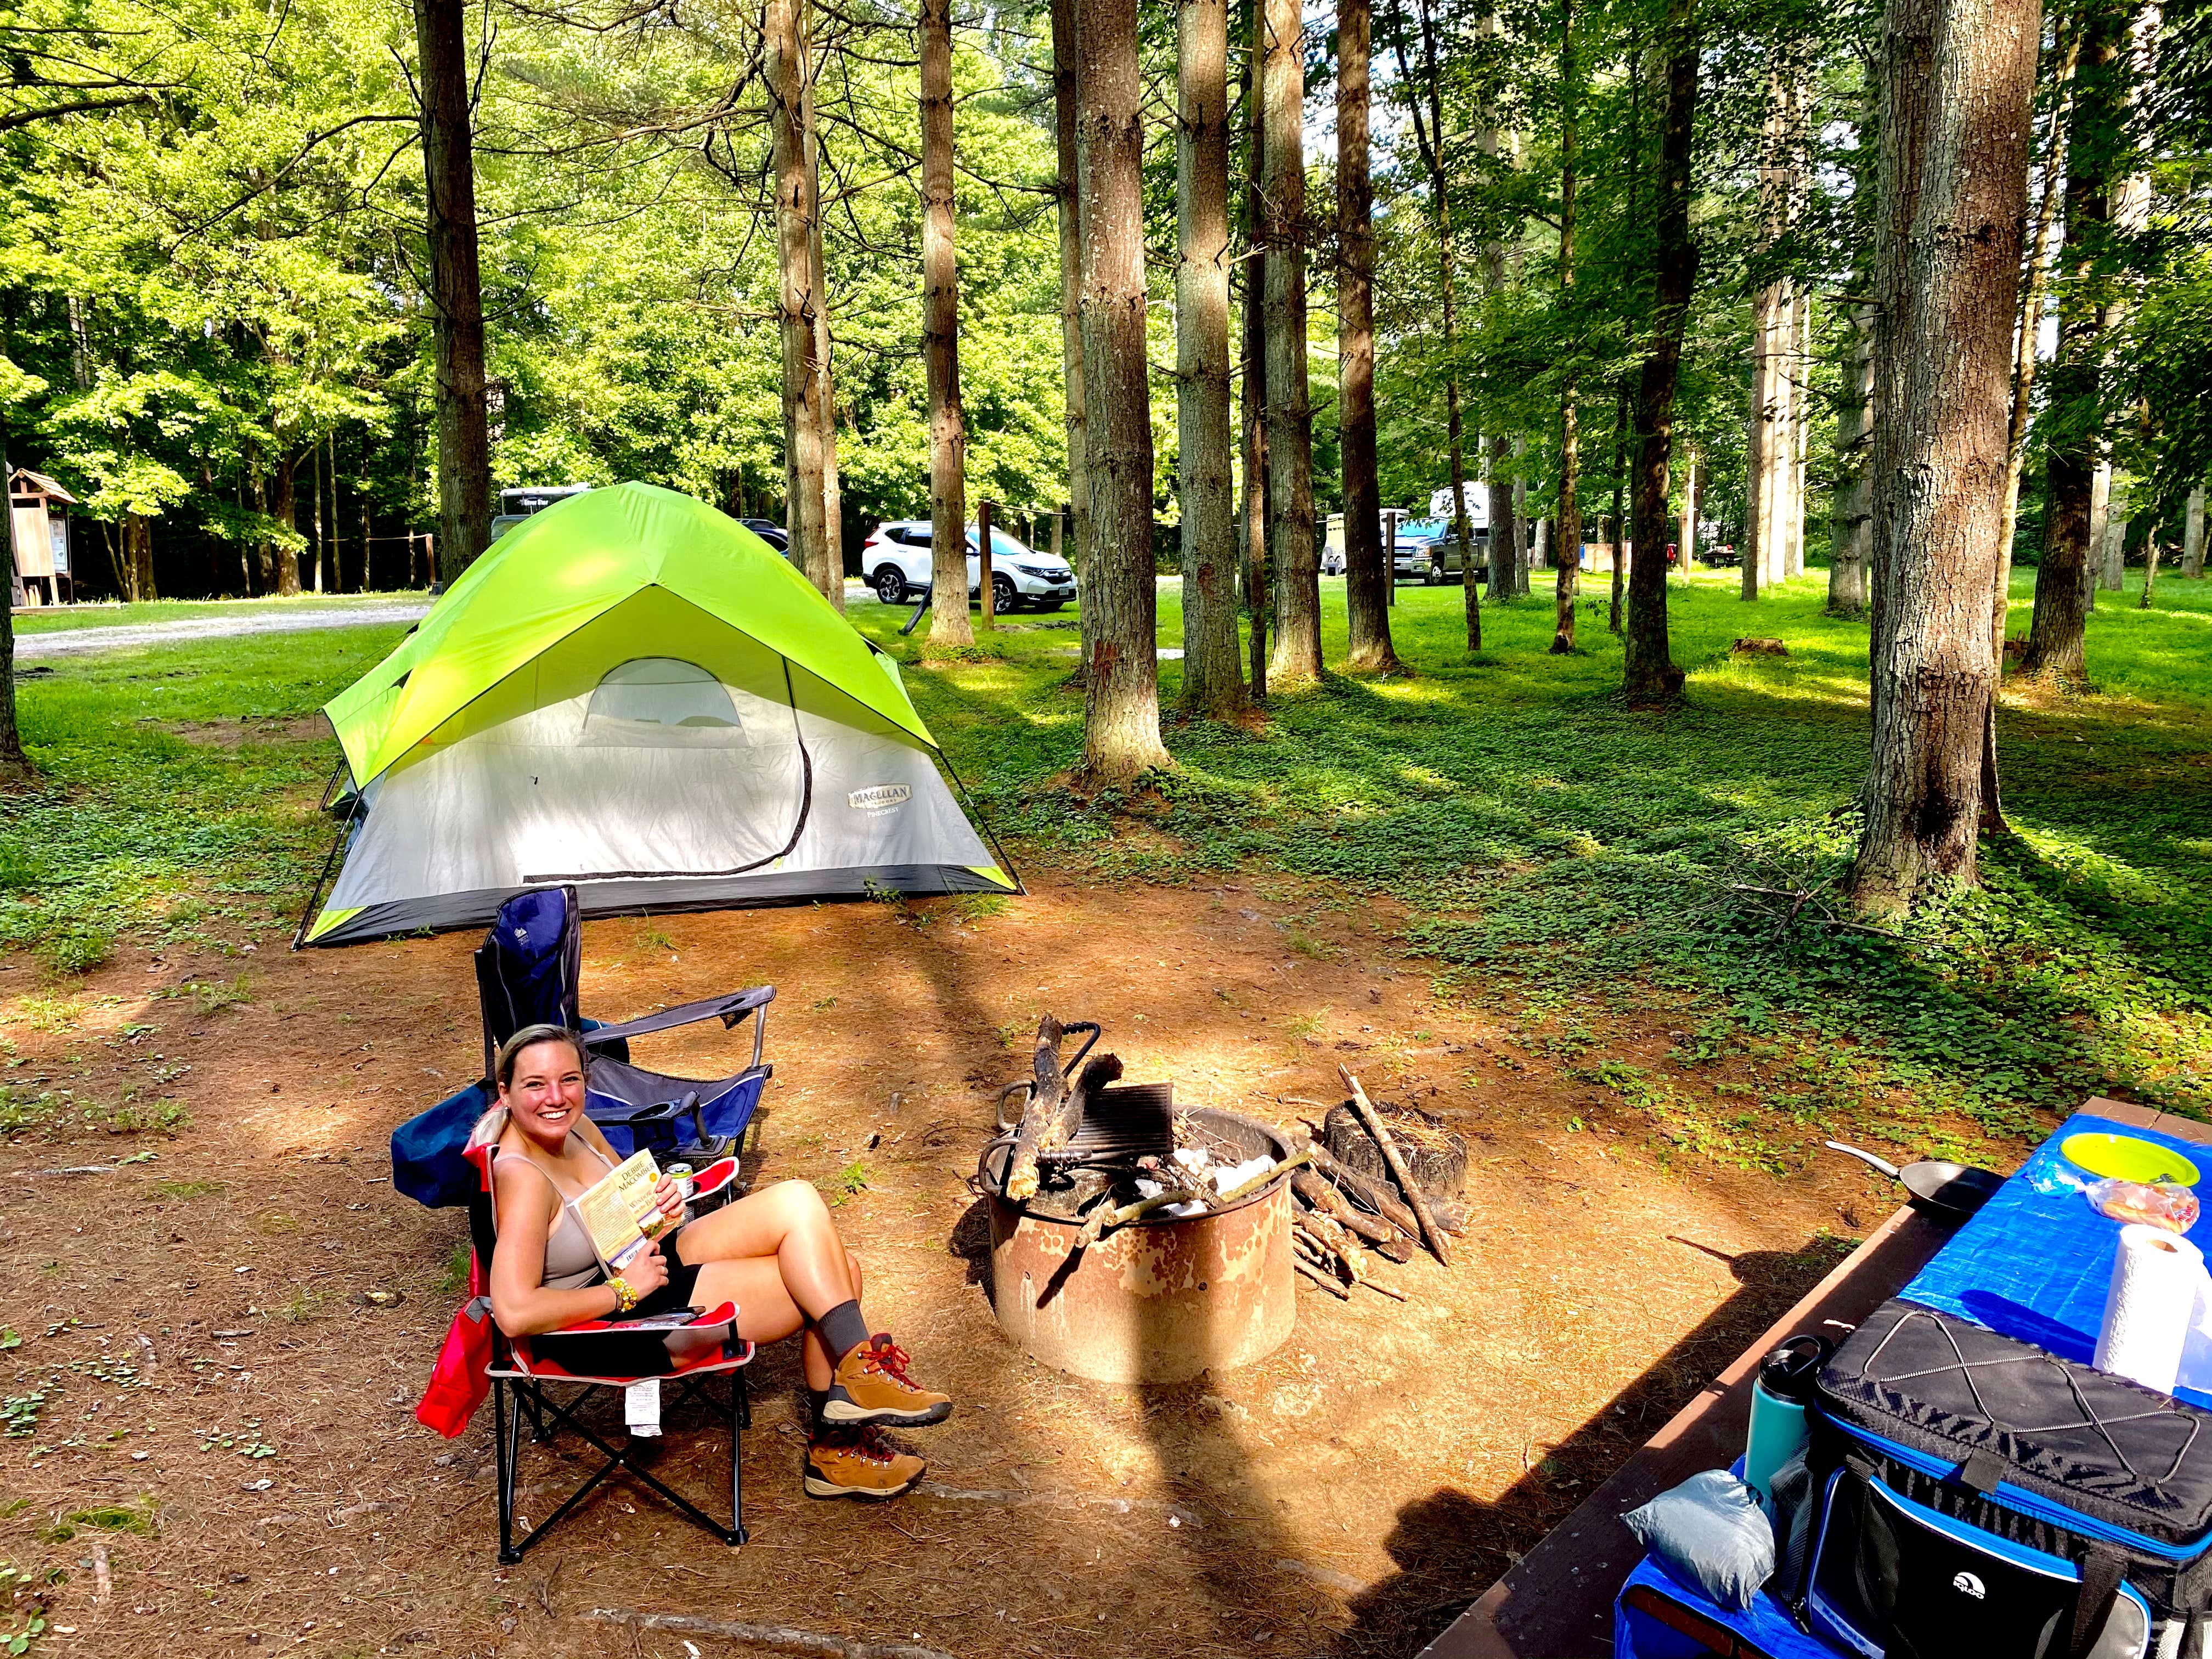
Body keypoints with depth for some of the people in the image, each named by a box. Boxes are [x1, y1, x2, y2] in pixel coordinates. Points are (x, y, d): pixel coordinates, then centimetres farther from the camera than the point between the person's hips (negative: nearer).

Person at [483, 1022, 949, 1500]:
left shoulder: (574, 1127, 2)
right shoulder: (522, 1178, -23)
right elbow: (514, 1313, -33)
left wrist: (659, 1199, -3)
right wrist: (625, 1290, -22)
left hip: (648, 1264, 9)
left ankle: (836, 1444, 2)